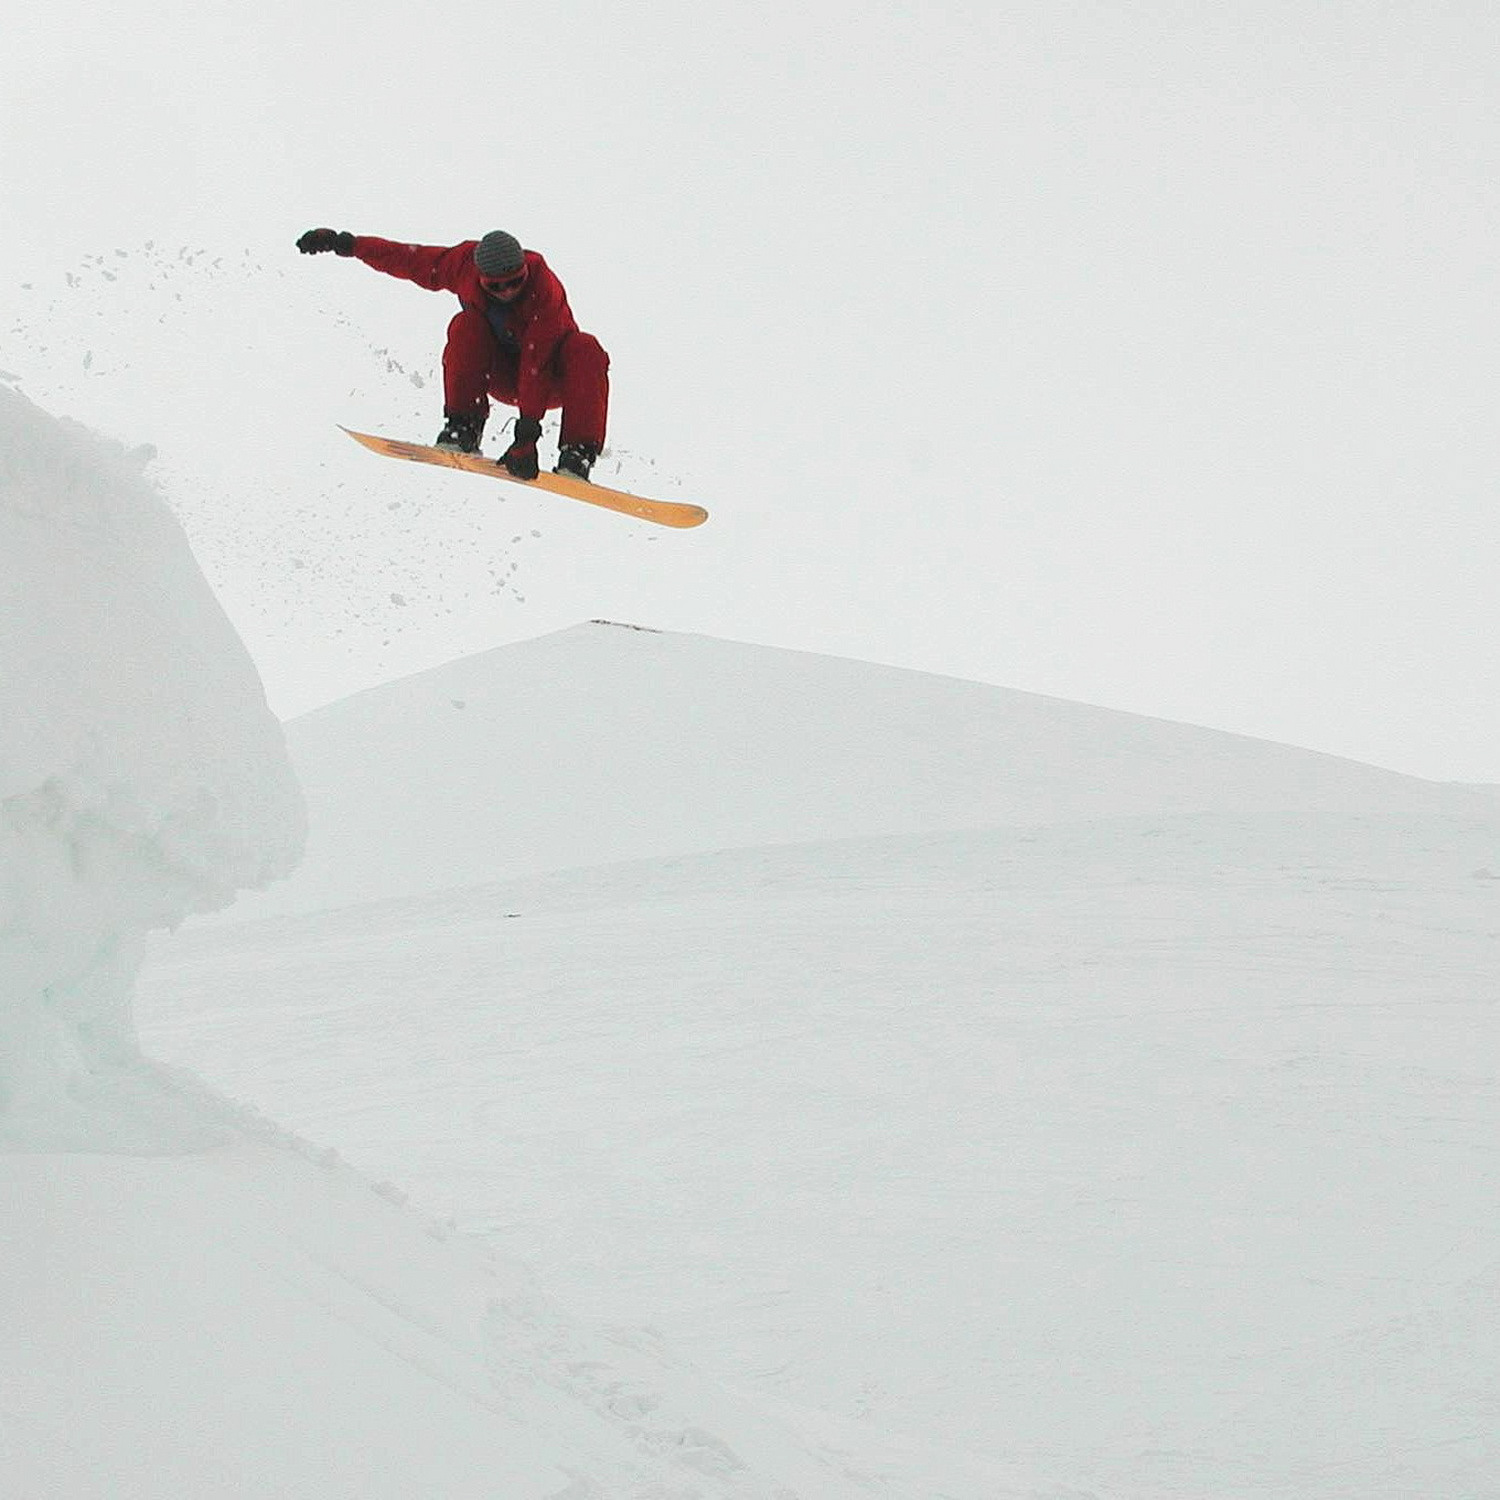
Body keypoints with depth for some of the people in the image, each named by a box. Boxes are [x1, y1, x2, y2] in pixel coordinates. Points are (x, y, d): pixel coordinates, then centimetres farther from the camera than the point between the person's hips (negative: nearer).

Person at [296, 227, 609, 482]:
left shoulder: (545, 290, -30)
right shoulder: (465, 265, -18)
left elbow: (537, 364, -36)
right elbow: (406, 259, -5)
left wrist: (526, 434, -41)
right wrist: (345, 243, -7)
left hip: (551, 381, -3)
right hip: (500, 374, 3)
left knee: (585, 350, -35)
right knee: (466, 325, -25)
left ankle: (577, 453, -40)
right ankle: (463, 429, -23)